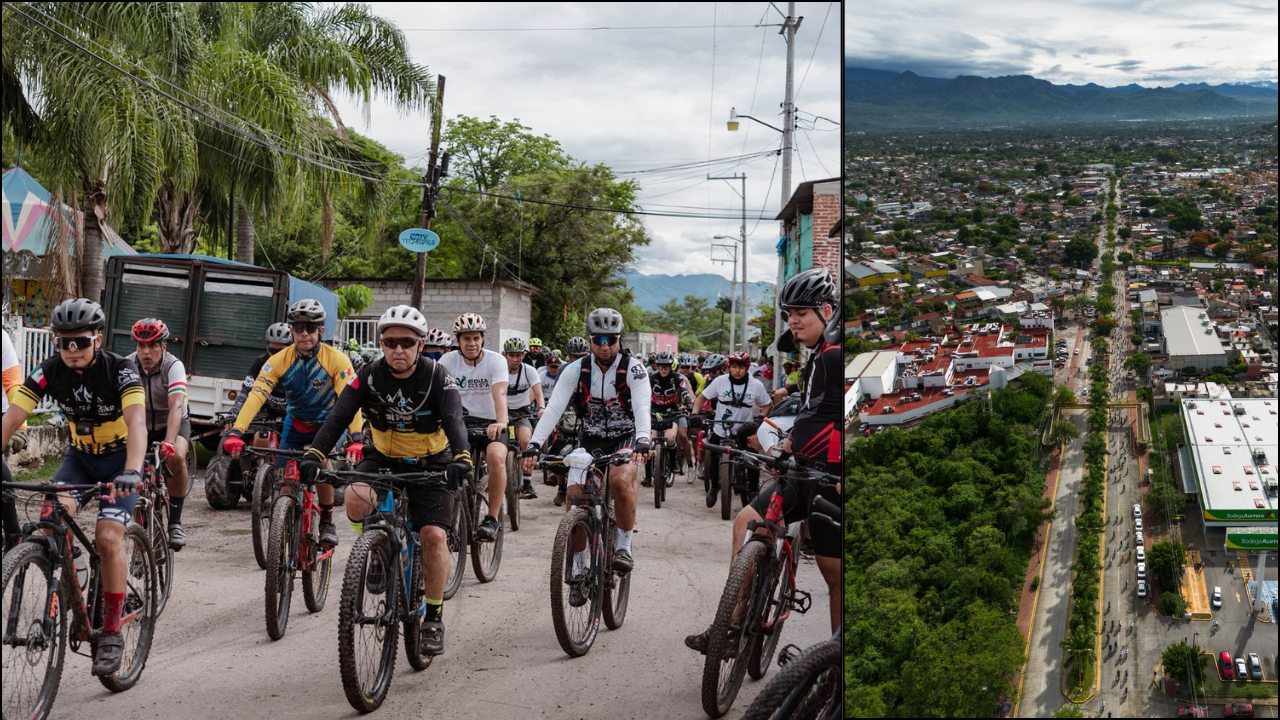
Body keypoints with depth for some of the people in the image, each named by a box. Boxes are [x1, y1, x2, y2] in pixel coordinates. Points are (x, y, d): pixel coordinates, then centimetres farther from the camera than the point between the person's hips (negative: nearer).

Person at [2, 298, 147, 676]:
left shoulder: (120, 370, -25)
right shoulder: (49, 371, -15)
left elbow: (136, 423, -39)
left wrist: (131, 472, -55)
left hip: (119, 457, -3)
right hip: (79, 456, 3)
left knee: (108, 537, -19)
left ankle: (111, 632, -5)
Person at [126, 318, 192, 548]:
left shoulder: (173, 366, -26)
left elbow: (176, 406, -41)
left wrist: (169, 442, -56)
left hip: (173, 424, -3)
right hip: (142, 425, 3)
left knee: (176, 457, -32)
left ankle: (175, 522, -18)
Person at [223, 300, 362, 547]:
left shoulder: (336, 360, -24)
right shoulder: (280, 360, -18)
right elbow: (256, 396, -27)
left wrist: (357, 439, -45)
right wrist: (235, 433, -40)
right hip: (295, 425, 3)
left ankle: (327, 522, -6)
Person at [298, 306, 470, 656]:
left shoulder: (437, 377, -18)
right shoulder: (369, 375, -13)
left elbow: (454, 420, -31)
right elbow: (339, 416, -22)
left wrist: (461, 457, -51)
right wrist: (314, 454, -39)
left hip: (431, 463, -1)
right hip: (383, 459, 2)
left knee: (433, 535, -15)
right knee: (356, 499, -29)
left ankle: (434, 617, 3)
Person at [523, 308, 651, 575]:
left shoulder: (633, 368, -14)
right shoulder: (576, 370, -8)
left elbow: (642, 407, -28)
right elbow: (554, 408, -17)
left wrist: (643, 442, -46)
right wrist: (534, 445, -31)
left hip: (625, 438, -3)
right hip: (589, 441, 3)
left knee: (621, 481, -33)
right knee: (574, 501, -11)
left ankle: (623, 546, -12)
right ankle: (580, 574, 4)